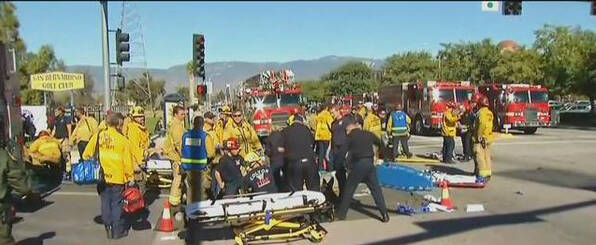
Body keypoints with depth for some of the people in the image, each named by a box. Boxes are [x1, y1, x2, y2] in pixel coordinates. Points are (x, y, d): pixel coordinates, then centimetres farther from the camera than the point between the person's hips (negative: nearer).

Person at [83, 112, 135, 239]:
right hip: (118, 178, -3)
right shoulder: (123, 140, -12)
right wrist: (131, 178, 0)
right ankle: (118, 230, 12)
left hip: (102, 177, 4)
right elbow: (128, 162, -9)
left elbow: (87, 154, 4)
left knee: (105, 203, 13)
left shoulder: (98, 136, -2)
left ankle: (108, 229, 19)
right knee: (117, 204, 6)